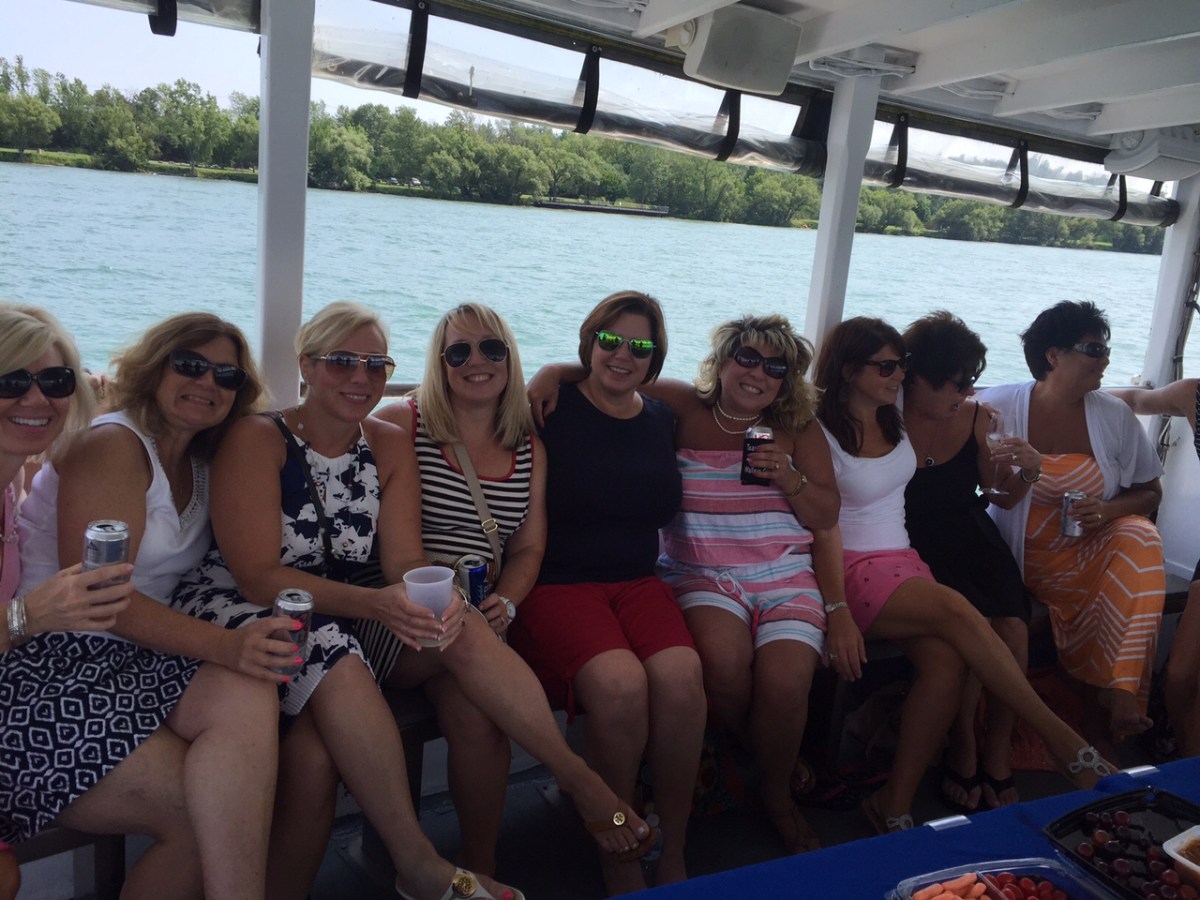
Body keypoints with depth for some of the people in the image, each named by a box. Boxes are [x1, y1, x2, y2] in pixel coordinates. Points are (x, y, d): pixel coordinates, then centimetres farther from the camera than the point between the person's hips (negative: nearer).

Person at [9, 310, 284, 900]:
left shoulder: (199, 465, 16)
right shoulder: (111, 446, -8)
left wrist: (243, 646, -3)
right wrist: (228, 648, -29)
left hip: (129, 658, 6)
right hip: (45, 669, -6)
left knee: (248, 697, -26)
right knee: (206, 818, -24)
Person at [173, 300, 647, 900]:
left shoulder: (389, 446, 4)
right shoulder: (256, 440, -12)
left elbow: (406, 562, -2)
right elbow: (259, 578, -19)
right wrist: (373, 603, -33)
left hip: (341, 617, 5)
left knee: (462, 632, -21)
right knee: (337, 663, -36)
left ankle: (578, 777, -12)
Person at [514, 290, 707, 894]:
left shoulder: (662, 420, 14)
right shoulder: (552, 411, -2)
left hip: (638, 581, 4)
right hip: (558, 584, -4)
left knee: (681, 676, -27)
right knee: (619, 684, -32)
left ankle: (673, 851, -7)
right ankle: (617, 857, -7)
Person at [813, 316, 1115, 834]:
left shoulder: (895, 420, 13)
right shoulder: (821, 435, -7)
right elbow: (824, 530, -11)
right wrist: (836, 611, -18)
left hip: (903, 563, 6)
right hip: (854, 572, -6)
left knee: (946, 660, -24)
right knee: (956, 610, -30)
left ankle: (894, 806, -15)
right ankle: (1063, 741, -19)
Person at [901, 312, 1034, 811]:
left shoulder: (976, 417, 5)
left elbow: (1001, 492, 16)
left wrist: (1028, 471, -4)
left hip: (974, 540, 4)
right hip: (917, 552, -4)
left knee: (1012, 625, -21)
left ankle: (996, 757, -2)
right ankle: (961, 748, -4)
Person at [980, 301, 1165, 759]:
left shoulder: (1115, 416, 2)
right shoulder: (999, 407, -6)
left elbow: (1150, 493, 9)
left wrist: (1107, 510, -12)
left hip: (1091, 552, 3)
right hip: (1021, 557, -3)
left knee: (1140, 538, -28)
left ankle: (1117, 690, -23)